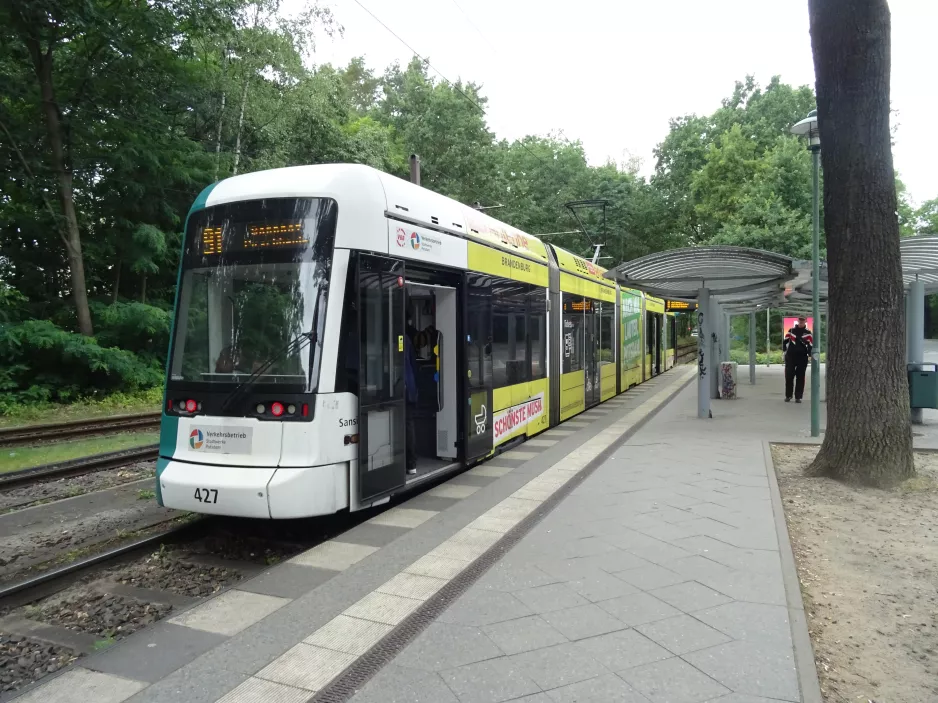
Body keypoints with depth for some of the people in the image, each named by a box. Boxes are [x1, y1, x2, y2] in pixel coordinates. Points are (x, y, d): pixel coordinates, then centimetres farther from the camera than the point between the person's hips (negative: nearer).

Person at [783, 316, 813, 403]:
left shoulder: (808, 332, 3)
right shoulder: (791, 330, 7)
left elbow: (810, 344, -3)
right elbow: (785, 340, 14)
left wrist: (809, 355, -17)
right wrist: (784, 350, 2)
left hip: (802, 357, -1)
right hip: (790, 356, 1)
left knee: (800, 377, 2)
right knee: (789, 376, 1)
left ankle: (798, 397, 8)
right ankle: (788, 396, 12)